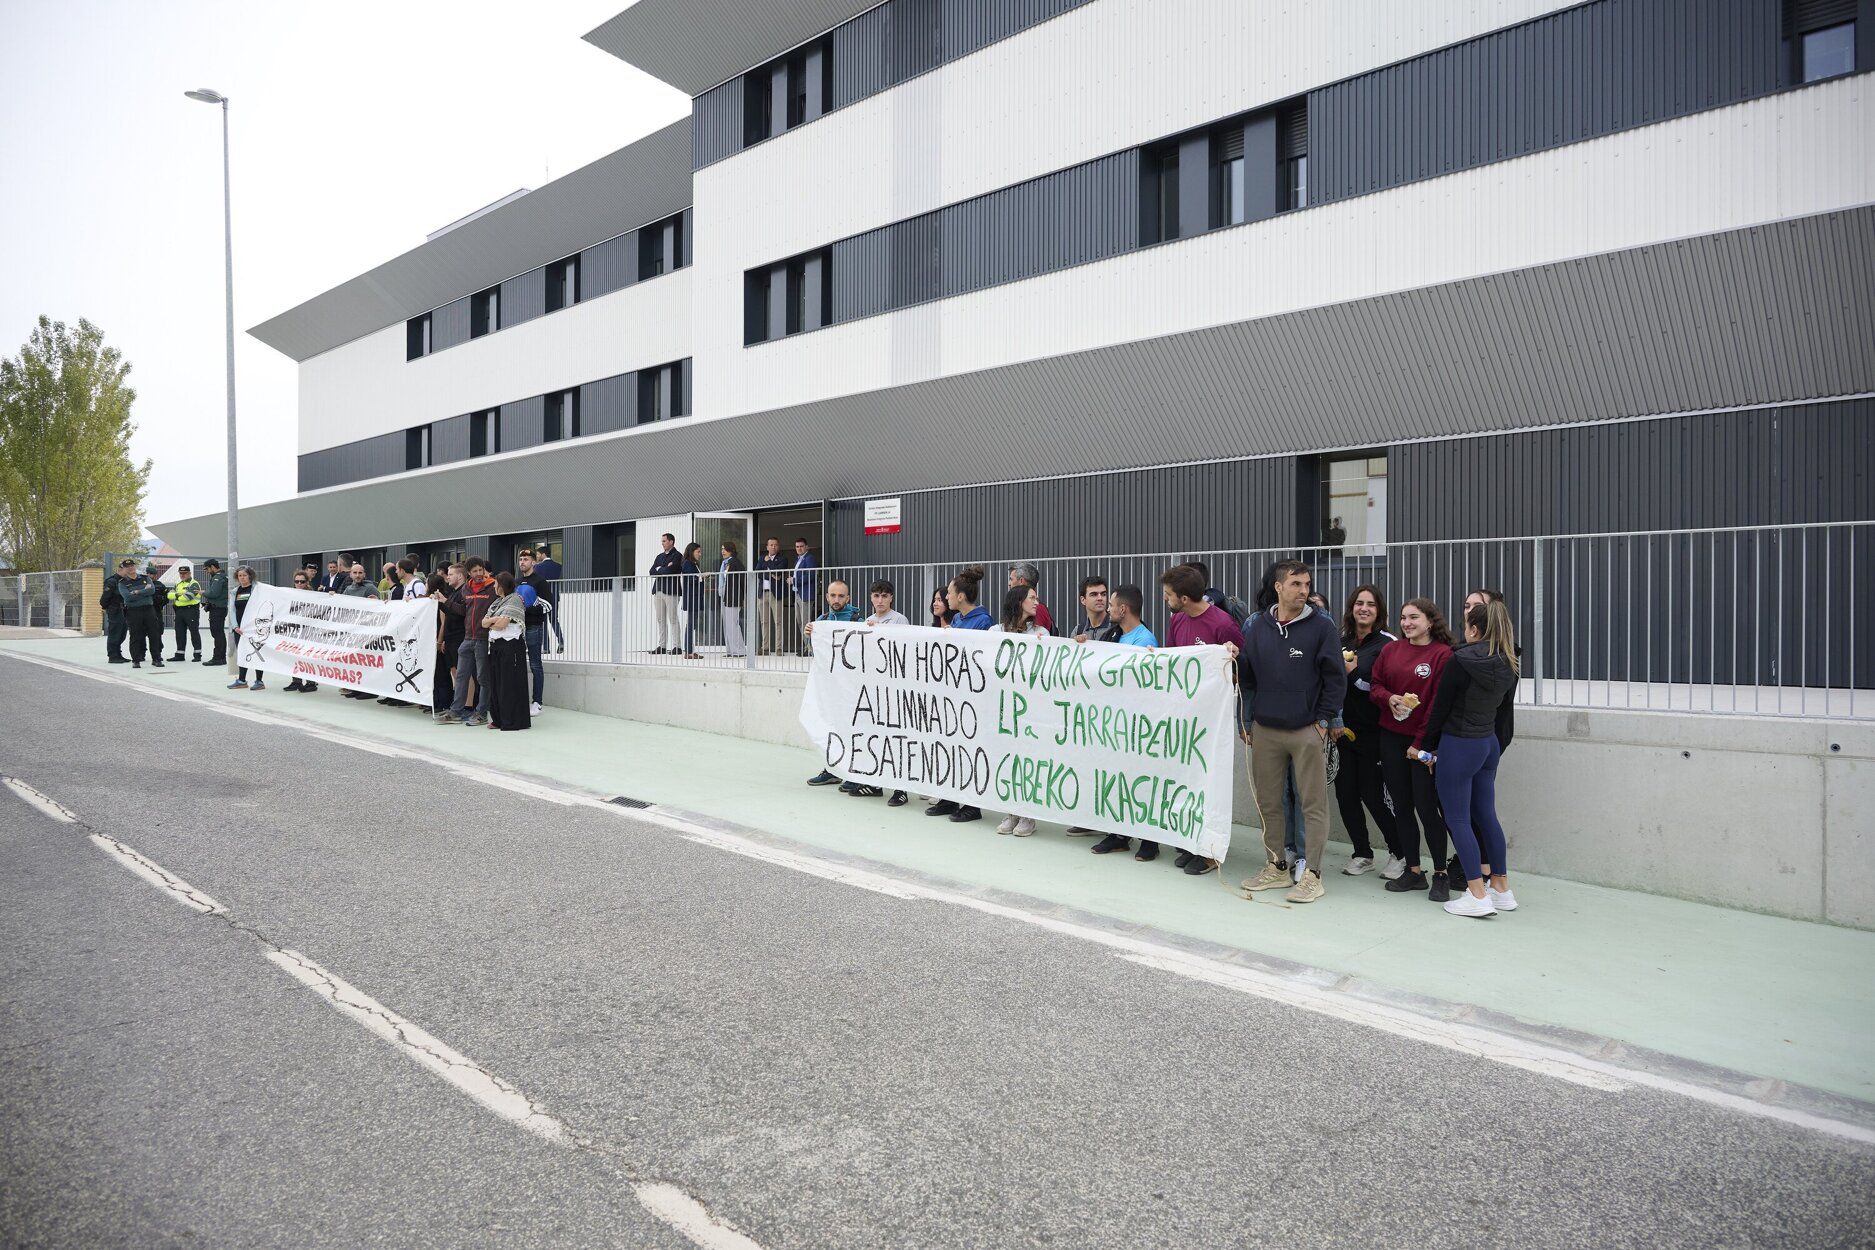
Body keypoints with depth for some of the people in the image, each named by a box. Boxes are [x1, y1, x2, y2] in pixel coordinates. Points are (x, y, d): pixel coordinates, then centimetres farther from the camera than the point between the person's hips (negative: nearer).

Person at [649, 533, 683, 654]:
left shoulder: (677, 556, -2)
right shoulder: (659, 556, 20)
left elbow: (670, 571, -15)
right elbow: (652, 572, 10)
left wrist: (659, 569, 1)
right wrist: (665, 570, -4)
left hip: (671, 591, -7)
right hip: (658, 591, 7)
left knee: (672, 619, -7)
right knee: (660, 620, 6)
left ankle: (676, 646, -5)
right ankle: (662, 646, 10)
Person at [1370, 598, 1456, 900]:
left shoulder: (1442, 654, -8)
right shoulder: (1390, 650, 8)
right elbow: (1374, 685, 13)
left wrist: (1421, 742, -13)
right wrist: (1389, 698, -10)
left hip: (1424, 741, -5)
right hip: (1391, 737, 5)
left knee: (1426, 806, -4)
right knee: (1401, 805, 9)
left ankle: (1440, 875, 10)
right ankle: (1413, 870, 20)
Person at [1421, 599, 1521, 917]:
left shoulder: (1461, 660, -16)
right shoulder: (1508, 665, 5)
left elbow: (1441, 706, -11)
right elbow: (1504, 711, 12)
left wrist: (1428, 746, 0)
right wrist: (1497, 747, 20)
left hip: (1458, 745, -7)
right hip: (1490, 743, 7)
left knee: (1458, 819, -1)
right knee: (1486, 815, 16)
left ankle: (1478, 895, -2)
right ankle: (1501, 888, 23)